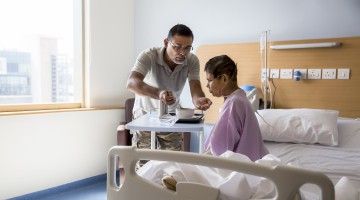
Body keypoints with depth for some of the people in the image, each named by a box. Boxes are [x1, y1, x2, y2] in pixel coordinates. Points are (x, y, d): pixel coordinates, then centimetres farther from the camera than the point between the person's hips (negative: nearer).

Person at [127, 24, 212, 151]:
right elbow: (131, 83, -42)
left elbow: (195, 88, -25)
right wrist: (158, 93, -60)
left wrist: (199, 100, -50)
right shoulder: (149, 56, -27)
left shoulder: (192, 61, -16)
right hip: (145, 113, -2)